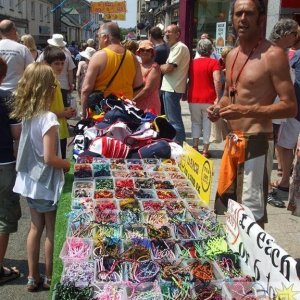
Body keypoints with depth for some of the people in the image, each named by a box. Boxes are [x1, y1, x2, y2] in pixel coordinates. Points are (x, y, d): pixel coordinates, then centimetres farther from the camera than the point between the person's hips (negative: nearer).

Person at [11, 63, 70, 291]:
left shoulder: (26, 114, -1)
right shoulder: (48, 118, -23)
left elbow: (30, 147, 7)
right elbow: (49, 158, -25)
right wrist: (70, 165, -10)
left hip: (30, 180, 7)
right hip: (47, 184, -7)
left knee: (36, 228, 19)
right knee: (51, 232, 11)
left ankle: (33, 277, 30)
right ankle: (50, 277, 26)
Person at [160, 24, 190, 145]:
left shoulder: (180, 47, -13)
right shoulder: (174, 48, 20)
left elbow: (168, 68, -18)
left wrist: (158, 67, 0)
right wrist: (162, 67, 2)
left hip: (172, 89, -11)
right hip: (169, 87, 11)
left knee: (174, 121, -7)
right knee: (171, 119, 16)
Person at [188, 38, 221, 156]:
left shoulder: (192, 63, 7)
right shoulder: (214, 62, -6)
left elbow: (189, 81, 14)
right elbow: (217, 80, -17)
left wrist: (186, 94, 25)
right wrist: (218, 97, -13)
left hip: (193, 98, 3)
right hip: (209, 99, -3)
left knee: (196, 122, 16)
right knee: (207, 124, 7)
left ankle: (195, 148, 12)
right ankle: (205, 150, 8)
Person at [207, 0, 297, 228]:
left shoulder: (273, 55, -13)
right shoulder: (232, 55, 11)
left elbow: (290, 106, -16)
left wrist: (245, 111, -25)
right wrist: (219, 108, 2)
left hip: (256, 143, -8)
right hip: (233, 141, 8)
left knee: (252, 214, -4)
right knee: (225, 204, 18)